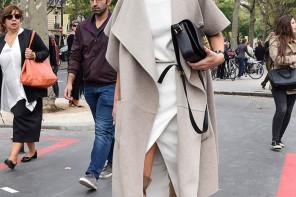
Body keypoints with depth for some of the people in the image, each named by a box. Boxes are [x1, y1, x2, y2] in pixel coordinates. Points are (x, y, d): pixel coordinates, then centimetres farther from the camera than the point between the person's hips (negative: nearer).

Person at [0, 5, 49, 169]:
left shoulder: (29, 35, -2)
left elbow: (46, 52, 3)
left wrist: (35, 55, -16)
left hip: (29, 87, -5)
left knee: (22, 118, -10)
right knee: (27, 121, 12)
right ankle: (32, 151, 26)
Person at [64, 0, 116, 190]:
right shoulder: (83, 28, 7)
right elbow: (76, 57, 9)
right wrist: (70, 82, -1)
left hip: (110, 86, -5)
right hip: (89, 87, 6)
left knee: (103, 130, -9)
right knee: (106, 129, 17)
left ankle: (93, 174, -10)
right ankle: (114, 163, 33)